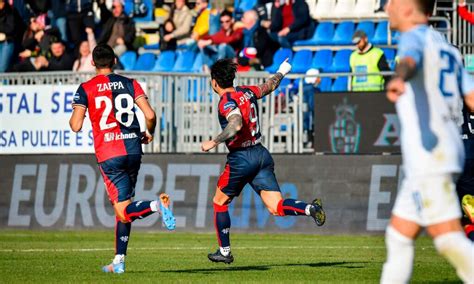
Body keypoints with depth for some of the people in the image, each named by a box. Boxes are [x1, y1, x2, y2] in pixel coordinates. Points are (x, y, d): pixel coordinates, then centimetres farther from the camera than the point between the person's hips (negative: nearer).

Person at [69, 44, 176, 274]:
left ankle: (156, 205, -36)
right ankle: (119, 261, 16)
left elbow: (76, 126, -5)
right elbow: (150, 115, -2)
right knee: (122, 207, 16)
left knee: (123, 211, -6)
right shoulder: (130, 84, 7)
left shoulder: (86, 89, 1)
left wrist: (72, 117, 18)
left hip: (108, 154, -4)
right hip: (133, 149, 4)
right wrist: (149, 134, 18)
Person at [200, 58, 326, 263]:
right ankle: (310, 209, -24)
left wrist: (214, 143, -27)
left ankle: (224, 251, 17)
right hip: (262, 154, 7)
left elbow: (236, 124, -32)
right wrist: (281, 72, 49)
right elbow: (269, 87, 30)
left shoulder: (226, 101, -13)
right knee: (276, 207, 1)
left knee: (220, 202, 14)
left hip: (241, 158, -7)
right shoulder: (248, 92, 10)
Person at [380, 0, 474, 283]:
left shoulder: (415, 36, -6)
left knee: (449, 239, -13)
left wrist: (399, 79, -53)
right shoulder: (447, 48, 19)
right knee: (399, 236, 15)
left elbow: (410, 60, -30)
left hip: (429, 154, -9)